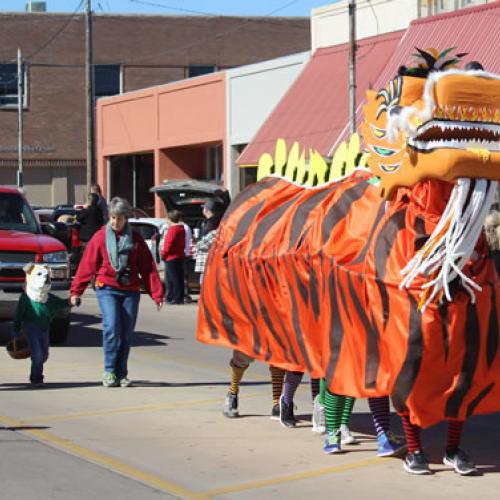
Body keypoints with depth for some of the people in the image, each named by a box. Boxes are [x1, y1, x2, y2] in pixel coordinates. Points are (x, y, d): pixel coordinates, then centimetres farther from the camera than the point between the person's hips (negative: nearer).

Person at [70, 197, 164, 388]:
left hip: (130, 291, 2)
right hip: (107, 289, -2)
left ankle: (122, 374, 14)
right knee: (112, 327, -17)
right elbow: (87, 265, 1)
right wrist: (76, 291, -1)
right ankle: (110, 372, -6)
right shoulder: (100, 237, 3)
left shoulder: (135, 239, 7)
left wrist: (157, 294, 0)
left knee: (126, 333, 3)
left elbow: (148, 267, 5)